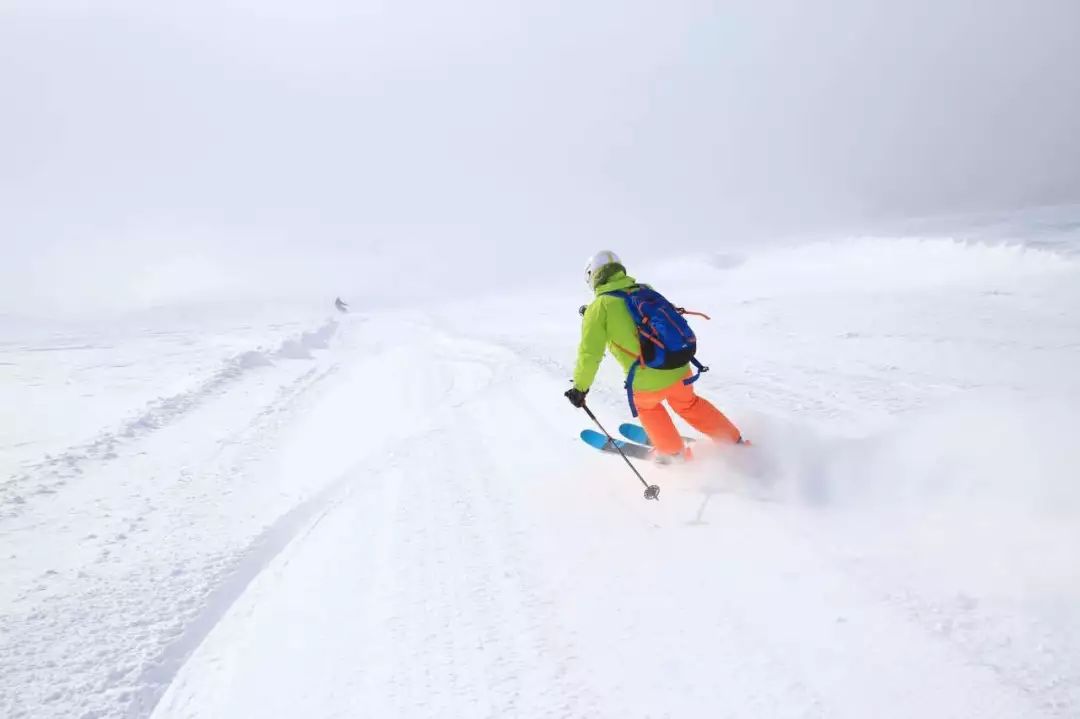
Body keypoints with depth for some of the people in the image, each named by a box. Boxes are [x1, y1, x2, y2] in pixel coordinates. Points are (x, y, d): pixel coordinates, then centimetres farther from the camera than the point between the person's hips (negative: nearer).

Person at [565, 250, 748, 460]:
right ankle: (735, 441, 41)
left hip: (649, 382, -4)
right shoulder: (644, 290, 8)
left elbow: (590, 353, -8)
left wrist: (580, 388, 3)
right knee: (688, 404, 34)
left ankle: (675, 452, 42)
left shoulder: (599, 307, -6)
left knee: (646, 404, 31)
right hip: (679, 368, 4)